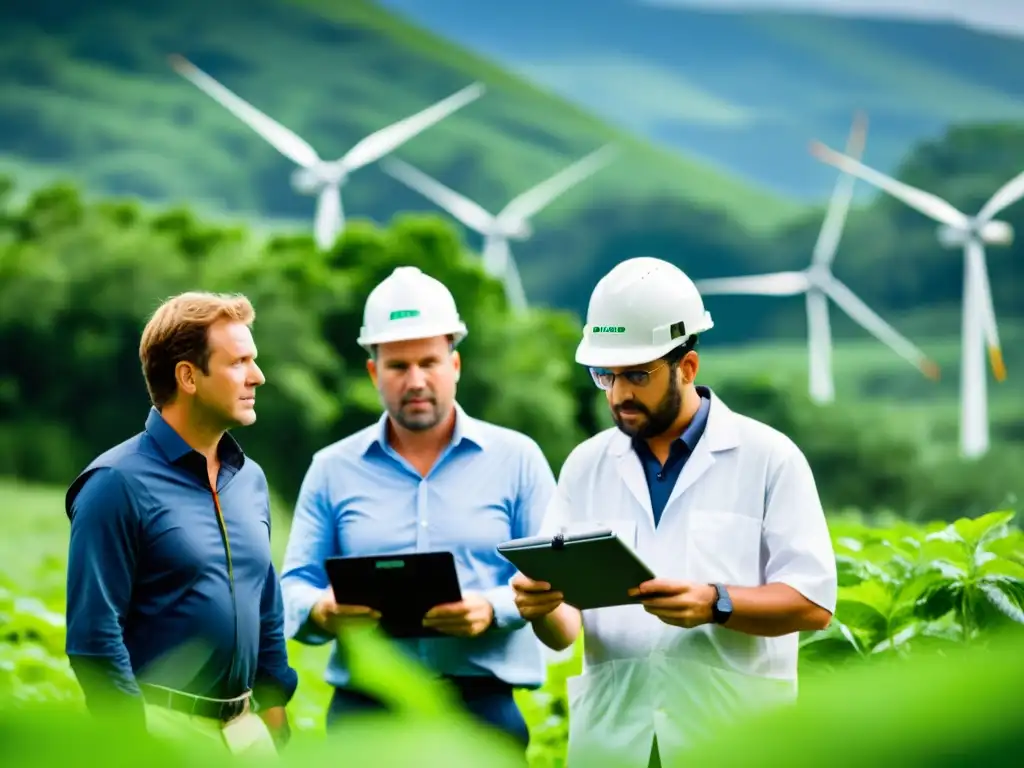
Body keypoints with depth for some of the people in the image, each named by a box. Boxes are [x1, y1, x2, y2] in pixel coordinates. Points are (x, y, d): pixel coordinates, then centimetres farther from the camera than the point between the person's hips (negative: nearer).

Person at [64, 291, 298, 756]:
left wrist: (275, 717, 13)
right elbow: (93, 637, -13)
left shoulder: (250, 479, 13)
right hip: (163, 732, -7)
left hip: (248, 730, 7)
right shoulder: (118, 484, -9)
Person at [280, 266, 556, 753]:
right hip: (364, 711, 1)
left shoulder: (516, 460, 8)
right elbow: (294, 588, 9)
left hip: (483, 710, -1)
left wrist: (492, 609, -18)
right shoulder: (333, 470, 13)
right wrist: (320, 611, -14)